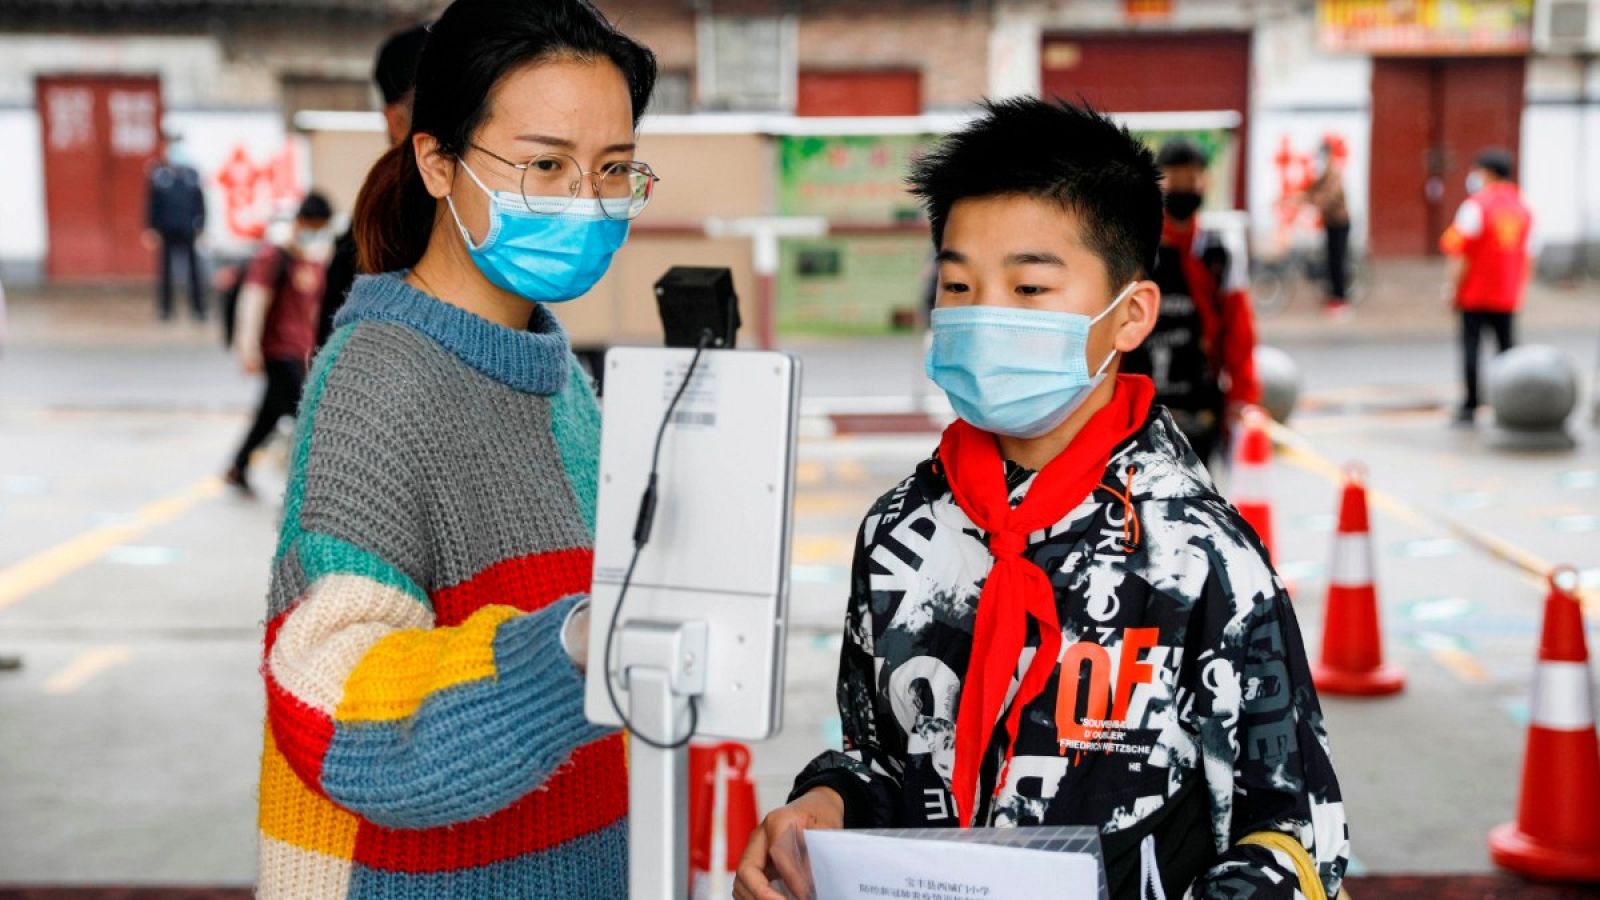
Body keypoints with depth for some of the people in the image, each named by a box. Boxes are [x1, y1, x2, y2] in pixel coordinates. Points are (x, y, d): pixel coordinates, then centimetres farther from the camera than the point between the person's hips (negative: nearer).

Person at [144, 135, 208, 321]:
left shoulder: (191, 173, 5)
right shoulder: (157, 174, 0)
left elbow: (200, 201, 8)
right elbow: (151, 202, 1)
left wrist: (200, 225, 2)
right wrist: (151, 229, -3)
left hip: (188, 230, 1)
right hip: (166, 231, -1)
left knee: (193, 269, -1)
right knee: (166, 270, 5)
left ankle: (198, 308, 5)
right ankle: (166, 309, 12)